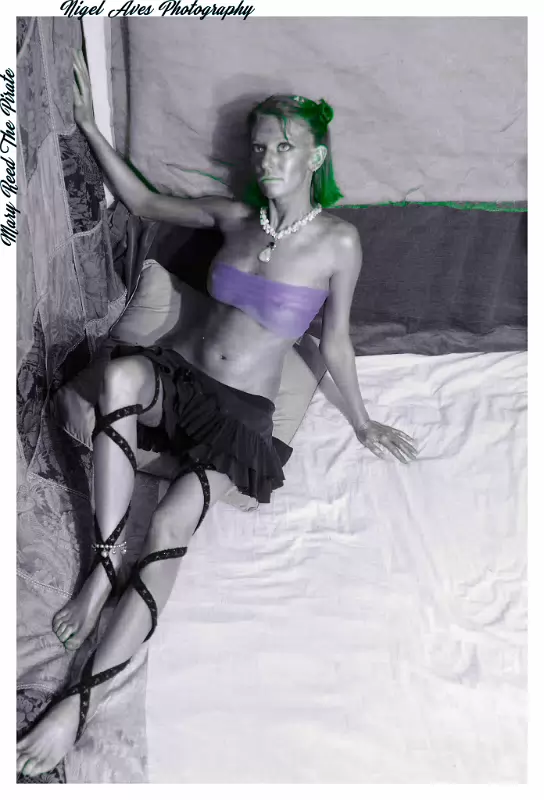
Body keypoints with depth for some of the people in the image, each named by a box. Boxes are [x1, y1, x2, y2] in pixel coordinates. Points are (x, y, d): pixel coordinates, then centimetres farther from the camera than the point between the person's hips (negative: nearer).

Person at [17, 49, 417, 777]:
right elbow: (145, 203, 21)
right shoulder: (235, 217, 9)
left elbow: (335, 340, 6)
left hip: (241, 411, -3)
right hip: (179, 376, 4)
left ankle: (82, 699, -20)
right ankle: (105, 562, -24)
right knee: (122, 372, -35)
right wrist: (91, 128, 17)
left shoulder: (338, 241, -4)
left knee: (170, 527, -28)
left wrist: (362, 424, 12)